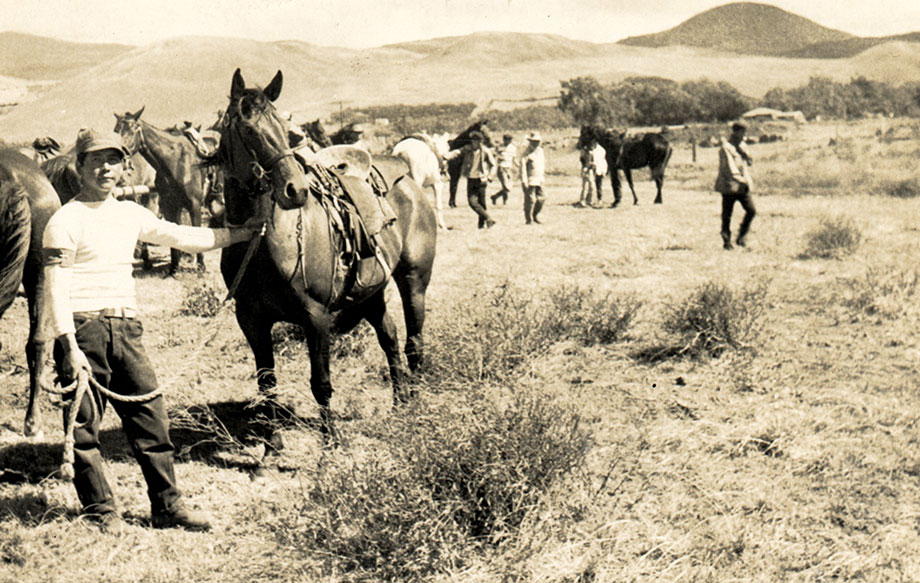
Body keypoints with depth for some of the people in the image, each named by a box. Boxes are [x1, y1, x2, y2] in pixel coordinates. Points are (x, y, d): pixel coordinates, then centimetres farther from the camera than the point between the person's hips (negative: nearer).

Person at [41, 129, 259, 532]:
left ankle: (167, 505, 11)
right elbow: (57, 289, -9)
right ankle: (100, 509, 11)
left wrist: (243, 234, 26)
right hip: (82, 328, -6)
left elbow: (183, 238, 24)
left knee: (150, 413, 4)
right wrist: (70, 347, -17)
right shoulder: (66, 221, -5)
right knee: (84, 423, 0)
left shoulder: (131, 214, 14)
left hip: (125, 328, 6)